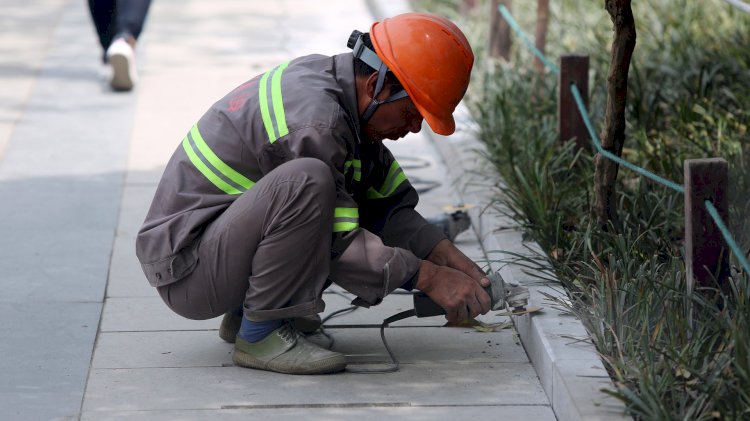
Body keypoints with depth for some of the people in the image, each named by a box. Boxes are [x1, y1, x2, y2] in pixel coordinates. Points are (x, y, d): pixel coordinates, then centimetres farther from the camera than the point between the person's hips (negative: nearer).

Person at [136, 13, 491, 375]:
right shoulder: (315, 120, -25)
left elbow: (390, 204, 10)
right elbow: (339, 245, -22)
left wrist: (448, 256, -2)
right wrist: (430, 278, -19)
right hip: (185, 270, -10)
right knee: (306, 181, -32)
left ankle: (243, 312, 11)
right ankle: (259, 334, -16)